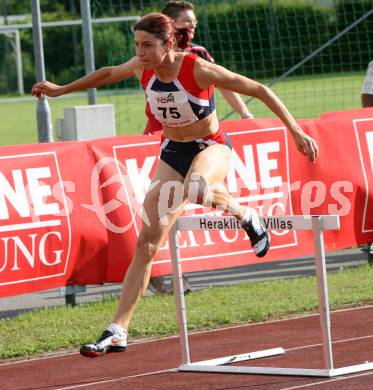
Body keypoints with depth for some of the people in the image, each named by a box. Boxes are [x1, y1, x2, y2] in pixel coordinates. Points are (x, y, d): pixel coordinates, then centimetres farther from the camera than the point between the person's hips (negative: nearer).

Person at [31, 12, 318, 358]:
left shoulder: (198, 69, -24)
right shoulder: (141, 68, -9)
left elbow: (259, 90, -19)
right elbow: (107, 74, 15)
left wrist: (296, 131, -22)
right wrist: (61, 90, 22)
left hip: (211, 147, -5)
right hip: (172, 152, 5)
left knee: (194, 189, -42)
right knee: (147, 242, -6)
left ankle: (245, 215, -9)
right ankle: (118, 332, -4)